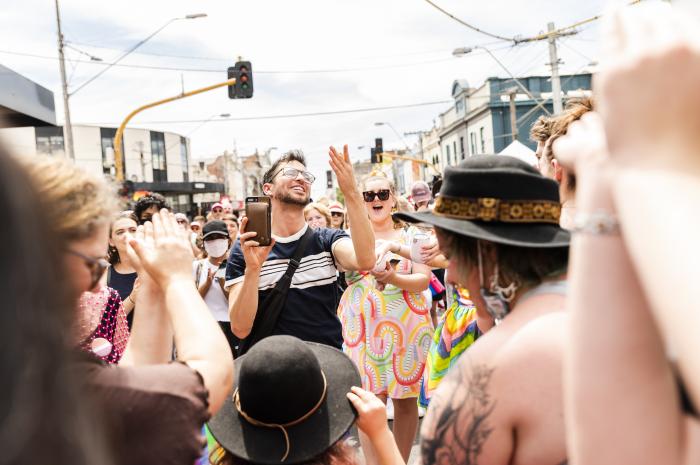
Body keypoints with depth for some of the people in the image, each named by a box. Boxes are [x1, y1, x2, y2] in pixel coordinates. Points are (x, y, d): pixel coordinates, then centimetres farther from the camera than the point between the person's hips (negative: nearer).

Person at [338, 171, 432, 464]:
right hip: (364, 326, 0)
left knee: (406, 399, 8)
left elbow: (424, 280, -4)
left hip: (407, 326, 1)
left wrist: (393, 278, -22)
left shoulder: (412, 235, 5)